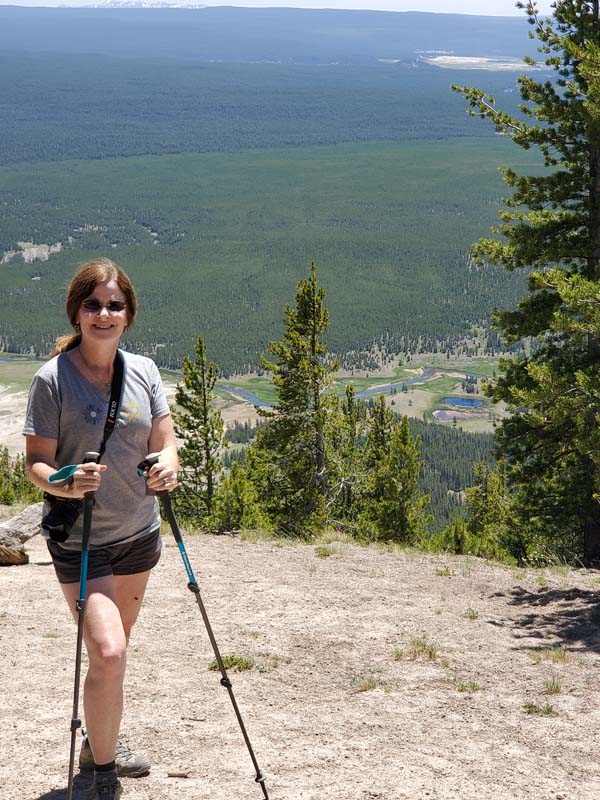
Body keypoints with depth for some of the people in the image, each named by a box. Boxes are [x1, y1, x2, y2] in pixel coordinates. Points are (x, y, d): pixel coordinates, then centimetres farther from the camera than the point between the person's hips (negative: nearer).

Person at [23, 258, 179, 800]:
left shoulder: (144, 371, 0)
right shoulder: (53, 378, -13)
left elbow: (164, 442, 3)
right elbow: (36, 461, -12)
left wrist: (166, 467, -20)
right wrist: (63, 483, -33)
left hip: (139, 532, 5)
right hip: (80, 538, -5)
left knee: (116, 644, 19)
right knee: (107, 653, -16)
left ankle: (101, 745, 40)